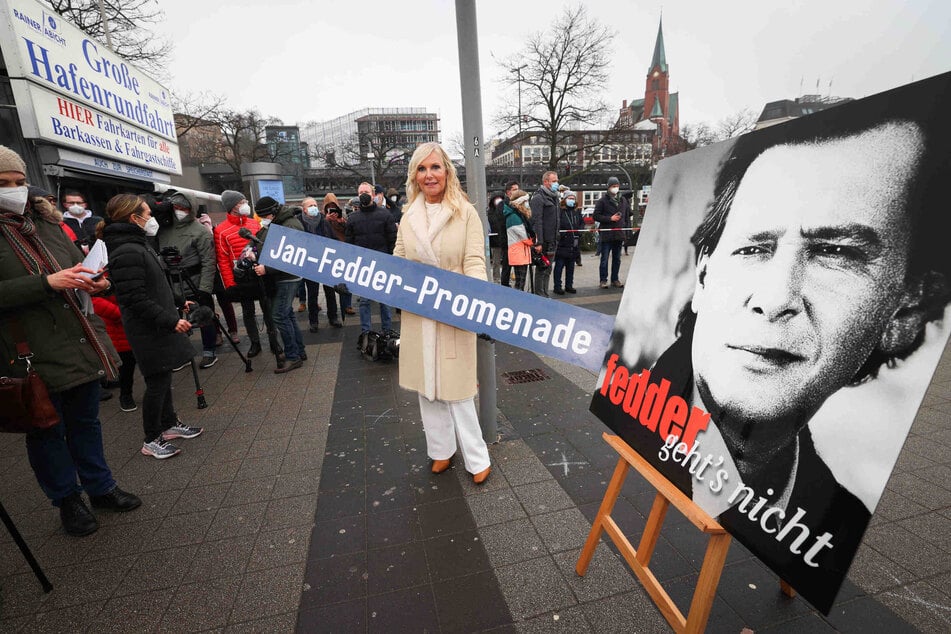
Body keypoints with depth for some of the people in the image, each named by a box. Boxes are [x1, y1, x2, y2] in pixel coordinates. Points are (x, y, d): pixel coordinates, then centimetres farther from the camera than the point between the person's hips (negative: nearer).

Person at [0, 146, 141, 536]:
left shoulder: (45, 221, 10)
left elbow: (77, 263, 18)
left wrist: (95, 283, -2)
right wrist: (46, 283, -24)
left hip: (82, 343, 5)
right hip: (35, 357, -5)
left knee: (86, 422, 16)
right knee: (47, 431, 12)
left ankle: (100, 488, 32)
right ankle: (68, 500, 29)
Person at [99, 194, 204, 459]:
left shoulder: (137, 244, 11)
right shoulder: (127, 252, -21)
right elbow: (135, 299, -24)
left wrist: (179, 301, 22)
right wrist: (171, 321, -23)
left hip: (158, 327, 10)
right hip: (149, 331, -10)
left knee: (163, 378, 19)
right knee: (157, 382, 1)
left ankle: (169, 424, 33)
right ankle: (151, 440, 17)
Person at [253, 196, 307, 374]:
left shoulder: (291, 226, -16)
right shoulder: (270, 226, 13)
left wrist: (267, 269, -25)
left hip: (287, 278, -10)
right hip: (276, 278, 10)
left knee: (279, 315, -10)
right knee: (287, 313, 13)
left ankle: (293, 356, -1)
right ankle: (299, 351, 22)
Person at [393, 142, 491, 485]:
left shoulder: (466, 212, -5)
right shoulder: (408, 216, 8)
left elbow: (474, 262, -12)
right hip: (417, 314, 5)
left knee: (457, 387, 2)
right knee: (427, 386, 13)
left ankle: (477, 459, 20)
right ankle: (441, 450, 32)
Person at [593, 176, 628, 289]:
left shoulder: (623, 200, 13)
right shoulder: (603, 200, -4)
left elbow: (628, 214, 24)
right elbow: (596, 216, -9)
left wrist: (625, 224, 12)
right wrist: (610, 218, -14)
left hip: (619, 234, 5)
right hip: (606, 234, -5)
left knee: (617, 259, 11)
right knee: (605, 259, 0)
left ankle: (615, 279, 20)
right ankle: (603, 280, 8)